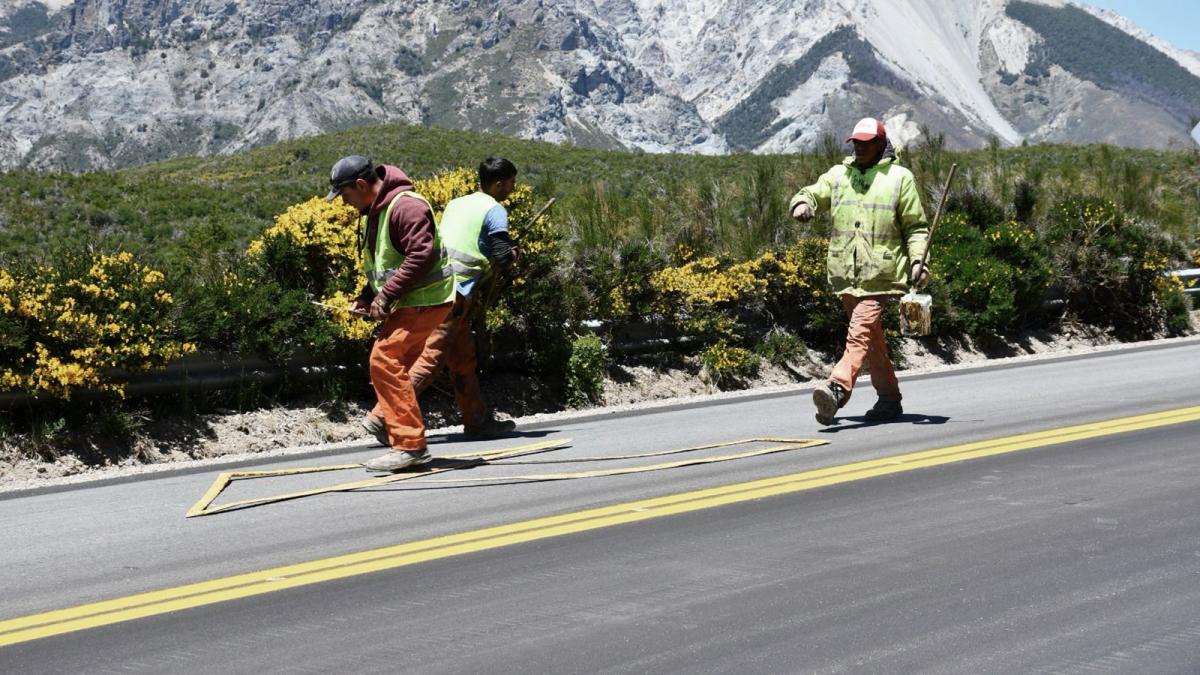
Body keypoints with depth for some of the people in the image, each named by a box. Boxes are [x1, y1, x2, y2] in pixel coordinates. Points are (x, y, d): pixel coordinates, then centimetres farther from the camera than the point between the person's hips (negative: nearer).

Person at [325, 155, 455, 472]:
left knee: (385, 359, -16)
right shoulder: (374, 212, 16)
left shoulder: (405, 205, -18)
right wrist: (366, 297, 9)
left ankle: (409, 444, -14)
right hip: (411, 302, 11)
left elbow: (421, 255, -26)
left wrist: (386, 295, -24)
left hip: (424, 300, -11)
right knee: (396, 364, 17)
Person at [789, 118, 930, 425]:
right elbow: (813, 193, 13)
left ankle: (837, 388, -36)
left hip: (880, 275, -5)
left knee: (860, 334, -20)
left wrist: (917, 260, -8)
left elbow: (916, 227, 6)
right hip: (845, 274, 5)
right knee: (872, 340, 14)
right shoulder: (838, 174, 15)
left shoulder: (900, 178, 4)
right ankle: (889, 399, 24)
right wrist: (803, 204, -12)